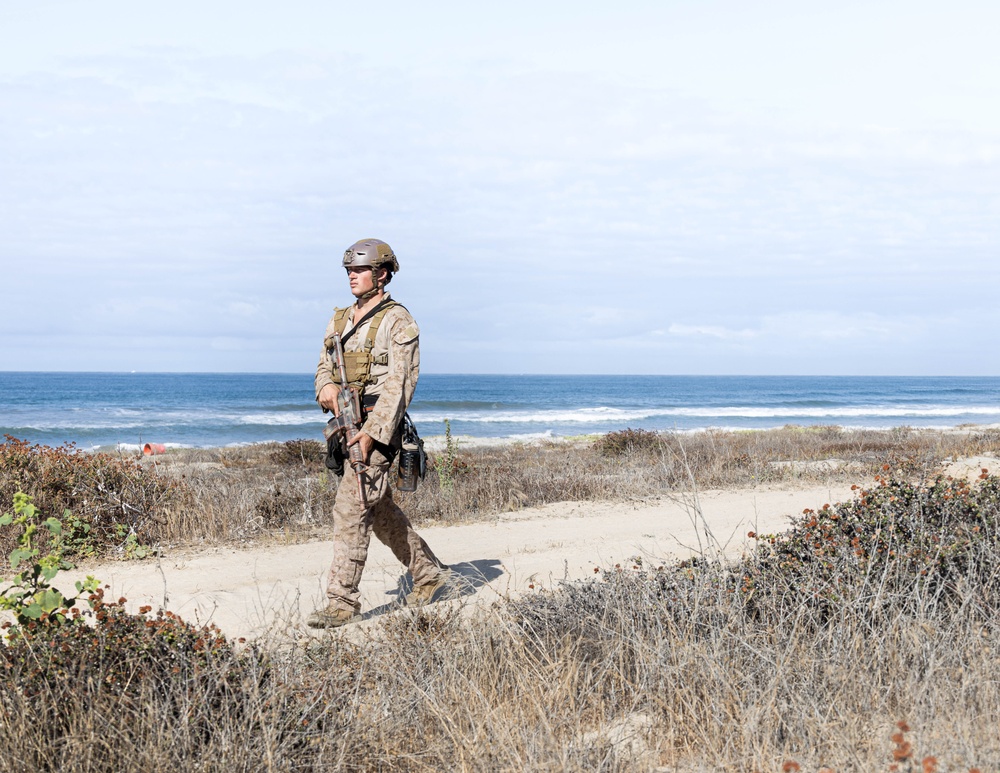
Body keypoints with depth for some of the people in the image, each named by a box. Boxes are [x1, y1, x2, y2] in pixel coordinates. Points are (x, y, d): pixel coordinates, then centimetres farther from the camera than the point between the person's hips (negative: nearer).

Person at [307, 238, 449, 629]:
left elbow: (399, 384, -15)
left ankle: (343, 601, -10)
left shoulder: (398, 322, -9)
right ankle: (429, 572, 31)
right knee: (380, 510, 16)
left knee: (350, 509, -13)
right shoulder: (340, 320, 15)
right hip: (346, 426, 8)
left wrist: (372, 432, -23)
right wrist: (326, 386, -8)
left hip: (377, 430, -8)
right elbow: (324, 367, 18)